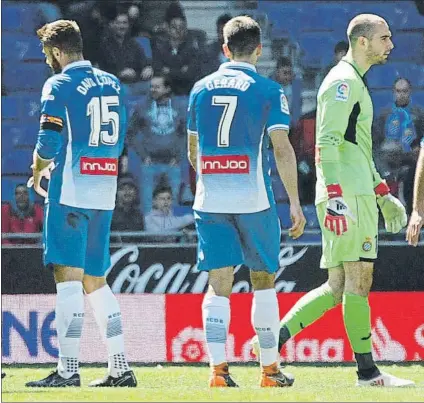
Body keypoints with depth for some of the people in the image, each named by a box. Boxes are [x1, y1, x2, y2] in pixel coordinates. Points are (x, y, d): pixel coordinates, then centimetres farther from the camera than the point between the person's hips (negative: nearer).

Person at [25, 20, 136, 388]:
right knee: (95, 281, 13)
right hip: (104, 194, 7)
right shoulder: (111, 85, 15)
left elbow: (48, 144, -13)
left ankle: (68, 369, -14)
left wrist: (37, 173, 8)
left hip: (71, 191, -7)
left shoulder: (59, 86, -7)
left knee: (68, 275, -9)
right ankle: (120, 368, 10)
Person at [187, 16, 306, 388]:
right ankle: (270, 370, 13)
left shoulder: (201, 89, 9)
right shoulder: (268, 90, -2)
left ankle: (218, 369, -9)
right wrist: (295, 201, -7)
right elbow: (282, 149, -10)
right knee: (263, 280, 10)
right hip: (253, 198, -2)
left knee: (218, 284, 2)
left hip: (209, 200, 2)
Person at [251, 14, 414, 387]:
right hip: (348, 195, -10)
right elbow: (327, 143, -18)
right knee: (358, 280, -8)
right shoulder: (344, 81, -8)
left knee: (337, 287, 7)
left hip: (357, 193, 10)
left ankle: (273, 338, 5)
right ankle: (367, 370, -7)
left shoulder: (355, 83, 24)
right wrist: (335, 196, -26)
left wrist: (383, 194, 32)